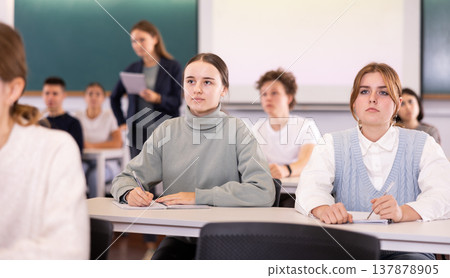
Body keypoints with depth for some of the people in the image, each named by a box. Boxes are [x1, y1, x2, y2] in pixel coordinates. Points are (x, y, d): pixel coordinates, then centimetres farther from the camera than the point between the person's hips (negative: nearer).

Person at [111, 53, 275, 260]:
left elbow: (264, 192, -15)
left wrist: (198, 196, -17)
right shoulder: (168, 130, 7)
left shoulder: (237, 130, -3)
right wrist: (130, 192, -15)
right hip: (178, 238, 2)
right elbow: (125, 178, 11)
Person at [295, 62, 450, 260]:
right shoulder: (331, 145, 12)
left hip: (405, 250, 0)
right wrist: (322, 208, -32)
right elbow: (310, 187, -5)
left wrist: (403, 212, -29)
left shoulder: (423, 145, 10)